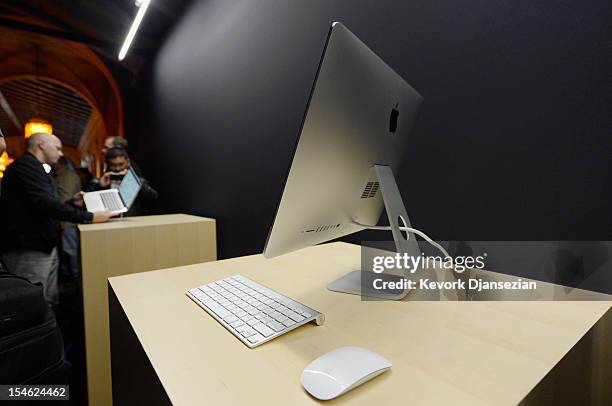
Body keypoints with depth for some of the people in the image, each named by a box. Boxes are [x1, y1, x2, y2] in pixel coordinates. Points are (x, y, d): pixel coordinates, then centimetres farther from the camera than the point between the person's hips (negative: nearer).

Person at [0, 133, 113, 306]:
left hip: (44, 247, 10)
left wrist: (72, 203, 8)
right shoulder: (25, 165, -13)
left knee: (48, 303, 13)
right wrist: (89, 217, -25)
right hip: (29, 250, -10)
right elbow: (45, 204, -26)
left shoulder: (34, 168, 21)